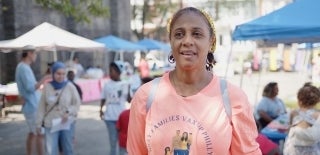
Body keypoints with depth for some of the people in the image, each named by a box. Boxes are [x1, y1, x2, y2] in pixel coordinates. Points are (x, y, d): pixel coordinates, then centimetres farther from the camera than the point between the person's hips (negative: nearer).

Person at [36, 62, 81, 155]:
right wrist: (39, 123, 5)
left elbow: (77, 103, 0)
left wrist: (69, 112, -17)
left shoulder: (70, 86, -5)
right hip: (51, 124, 0)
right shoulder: (47, 87, -2)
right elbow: (42, 107, 4)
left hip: (67, 123, 0)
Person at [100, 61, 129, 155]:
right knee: (113, 140, 11)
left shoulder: (124, 85, -4)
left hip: (121, 116, -2)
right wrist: (101, 109, -5)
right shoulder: (107, 85, 3)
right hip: (110, 116, 2)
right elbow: (103, 98, 9)